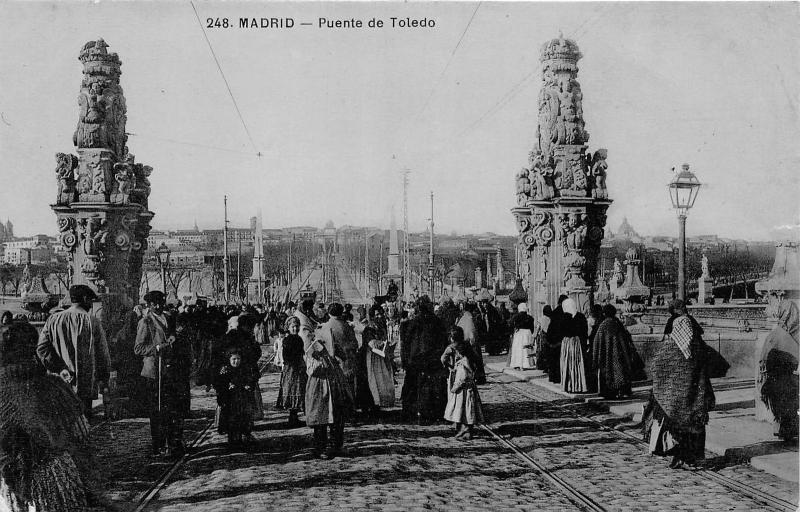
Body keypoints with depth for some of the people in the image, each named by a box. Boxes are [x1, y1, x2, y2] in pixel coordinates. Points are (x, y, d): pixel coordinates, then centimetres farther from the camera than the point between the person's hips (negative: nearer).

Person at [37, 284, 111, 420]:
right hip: (85, 386, -3)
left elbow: (42, 348, -3)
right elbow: (103, 353, 0)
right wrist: (104, 378, 12)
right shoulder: (92, 322, -4)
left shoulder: (53, 320, 4)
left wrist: (60, 369, -3)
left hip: (58, 384, 3)